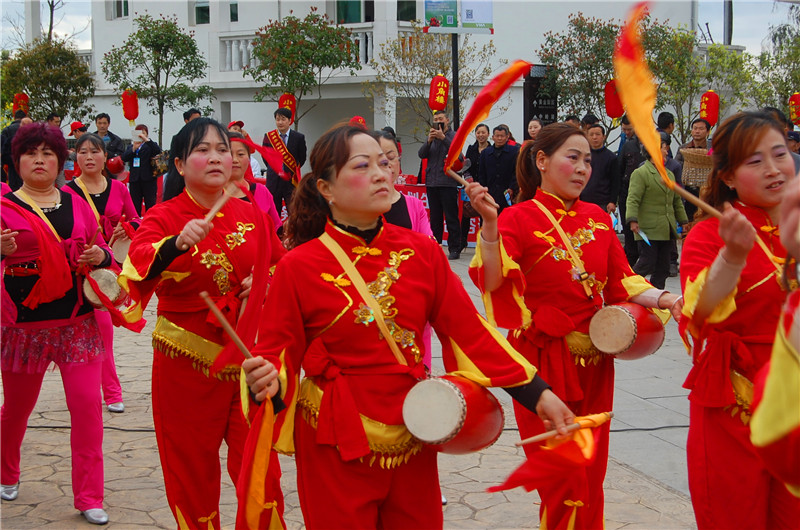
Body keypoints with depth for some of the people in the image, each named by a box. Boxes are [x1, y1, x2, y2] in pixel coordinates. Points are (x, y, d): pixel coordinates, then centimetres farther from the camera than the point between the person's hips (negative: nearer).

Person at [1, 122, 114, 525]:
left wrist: (100, 256, -6)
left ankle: (89, 498, 6)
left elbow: (97, 248, 17)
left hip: (77, 321, 2)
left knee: (87, 405, -4)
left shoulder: (76, 204, 8)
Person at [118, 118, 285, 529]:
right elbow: (137, 266, -27)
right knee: (193, 469, 8)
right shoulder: (163, 217, -6)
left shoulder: (252, 216, 6)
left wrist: (263, 285, -1)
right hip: (187, 361, -2)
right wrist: (177, 244, -46)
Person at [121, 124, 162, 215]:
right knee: (135, 205, 3)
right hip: (135, 179, 3)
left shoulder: (150, 145, 8)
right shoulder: (131, 147, 17)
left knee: (150, 204, -3)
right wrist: (133, 148, -13)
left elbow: (158, 151, -14)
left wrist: (146, 139, -21)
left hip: (149, 180, -3)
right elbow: (124, 158, 2)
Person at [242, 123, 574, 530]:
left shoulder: (421, 251, 1)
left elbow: (467, 329, 0)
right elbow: (279, 351, -4)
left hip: (411, 434, 3)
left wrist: (536, 394, -5)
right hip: (337, 443, -3)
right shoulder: (299, 267, -8)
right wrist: (267, 379, -28)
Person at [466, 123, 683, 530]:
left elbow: (621, 281, 9)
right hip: (544, 360, -5)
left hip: (594, 360, 5)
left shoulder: (596, 218, 8)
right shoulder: (520, 218, -9)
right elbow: (492, 280, -24)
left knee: (591, 473, 14)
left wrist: (661, 298, -8)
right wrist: (489, 224, -37)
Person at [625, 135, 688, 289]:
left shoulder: (669, 174, 19)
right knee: (647, 264, -10)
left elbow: (677, 201, 25)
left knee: (662, 268, 6)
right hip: (648, 230, -7)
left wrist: (684, 222, 22)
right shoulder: (640, 173, -6)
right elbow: (633, 199, -14)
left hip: (666, 230, 7)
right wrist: (633, 220, -25)